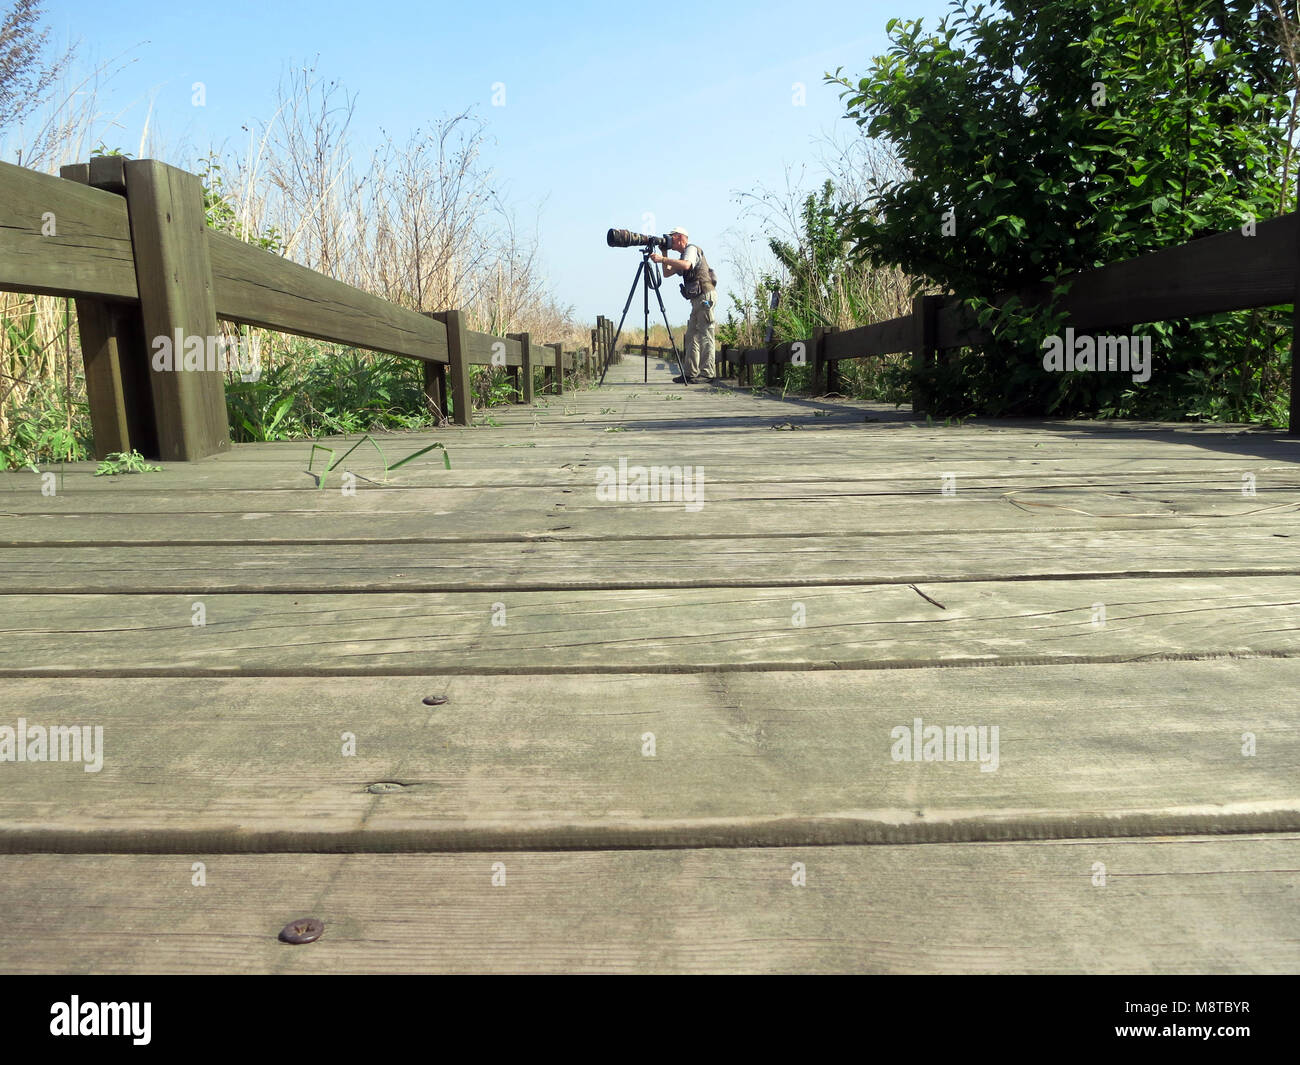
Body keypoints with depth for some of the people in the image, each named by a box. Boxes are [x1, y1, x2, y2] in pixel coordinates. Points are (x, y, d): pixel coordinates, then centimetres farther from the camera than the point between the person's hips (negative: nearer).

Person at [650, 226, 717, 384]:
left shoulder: (691, 249, -5)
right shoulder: (683, 256, 25)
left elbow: (686, 265, -27)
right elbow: (667, 273, 22)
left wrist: (662, 259, -28)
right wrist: (664, 254, 12)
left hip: (705, 296, -10)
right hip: (698, 300, 10)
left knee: (705, 336, -12)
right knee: (692, 336, 8)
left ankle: (708, 375, -14)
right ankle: (690, 374, 8)